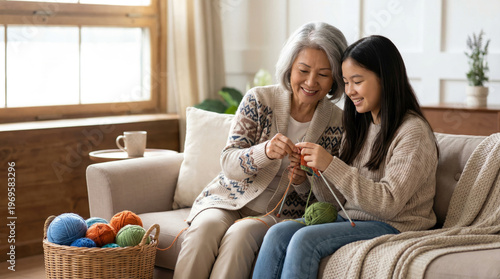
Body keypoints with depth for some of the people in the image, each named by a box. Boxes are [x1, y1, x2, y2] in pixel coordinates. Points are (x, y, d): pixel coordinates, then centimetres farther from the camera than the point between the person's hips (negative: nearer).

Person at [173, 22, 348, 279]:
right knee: (206, 226, -31)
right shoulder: (259, 100, -4)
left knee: (241, 232, -32)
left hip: (280, 212, -1)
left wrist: (304, 182, -21)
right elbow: (228, 164, -9)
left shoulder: (337, 124, -4)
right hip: (230, 198, 1)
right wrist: (264, 152, -31)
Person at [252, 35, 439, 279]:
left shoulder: (413, 132, -10)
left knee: (305, 239, -27)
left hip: (393, 226, -7)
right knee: (278, 233, -17)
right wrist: (316, 170, -6)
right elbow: (338, 200, 14)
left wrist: (331, 166, -22)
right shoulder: (360, 127, 15)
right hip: (349, 218, 7)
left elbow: (388, 203, -19)